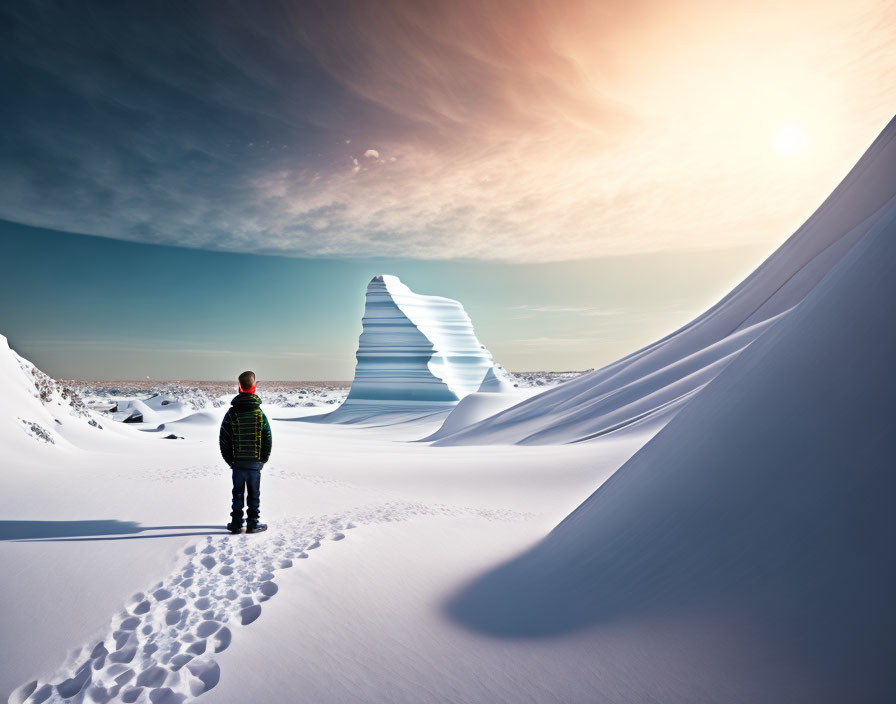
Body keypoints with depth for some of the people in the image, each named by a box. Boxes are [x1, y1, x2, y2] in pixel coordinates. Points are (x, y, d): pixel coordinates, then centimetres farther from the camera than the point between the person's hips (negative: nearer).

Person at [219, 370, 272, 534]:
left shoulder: (231, 414, -5)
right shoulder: (260, 414, -6)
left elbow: (223, 439, -2)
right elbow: (268, 439, -3)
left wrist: (230, 460, 9)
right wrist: (263, 460, 8)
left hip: (237, 463, 1)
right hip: (255, 463, -1)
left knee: (238, 494, 11)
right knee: (254, 494, 9)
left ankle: (236, 524, 14)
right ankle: (253, 523, 12)